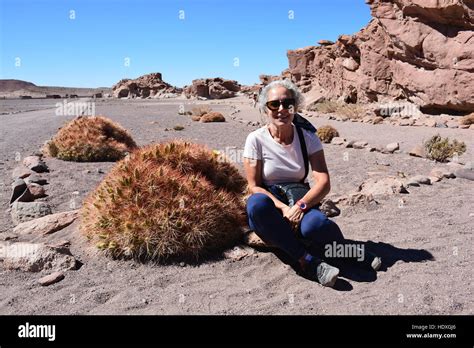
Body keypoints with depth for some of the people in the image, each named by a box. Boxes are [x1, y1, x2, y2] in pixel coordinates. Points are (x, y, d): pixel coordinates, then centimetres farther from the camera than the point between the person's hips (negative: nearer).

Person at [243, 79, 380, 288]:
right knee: (257, 204, -37)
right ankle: (309, 262, -30)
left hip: (300, 203, 0)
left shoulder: (307, 137, -2)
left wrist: (300, 206, -27)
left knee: (313, 225, -37)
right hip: (269, 214, 0)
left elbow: (323, 182, -10)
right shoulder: (256, 139, -6)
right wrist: (283, 208, -24)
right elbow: (254, 187, -9)